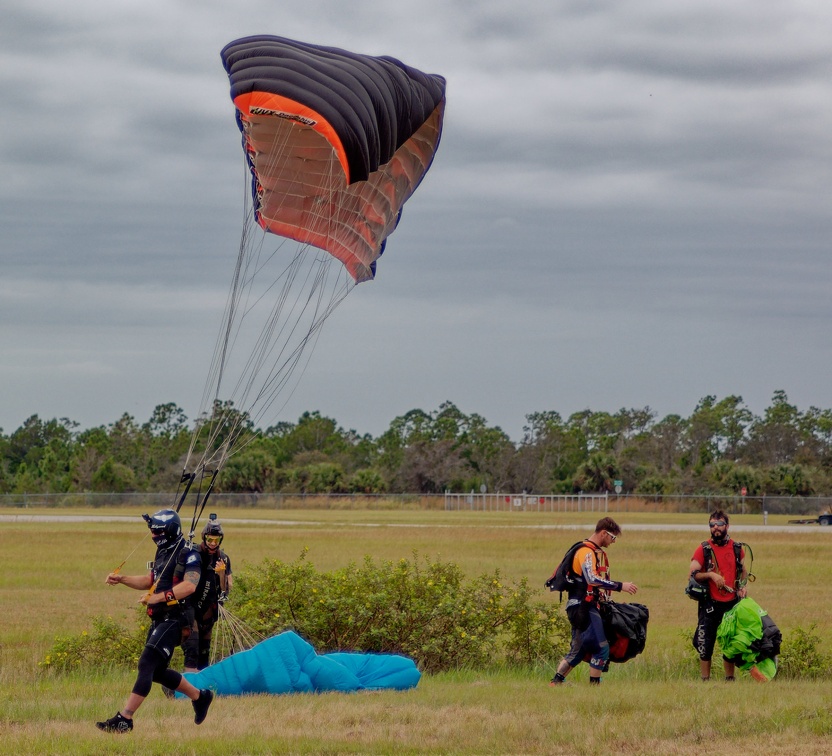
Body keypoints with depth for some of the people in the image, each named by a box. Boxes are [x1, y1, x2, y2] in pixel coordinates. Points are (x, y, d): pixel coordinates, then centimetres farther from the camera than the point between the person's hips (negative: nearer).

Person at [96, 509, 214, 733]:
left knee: (146, 664, -17)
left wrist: (158, 597, -32)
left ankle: (124, 718, -21)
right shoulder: (163, 552, 16)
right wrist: (122, 579, 16)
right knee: (157, 671, 17)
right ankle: (199, 697, 35)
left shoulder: (187, 555, -12)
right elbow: (150, 581, 28)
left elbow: (189, 585, -27)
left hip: (173, 620, -10)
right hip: (159, 620, 10)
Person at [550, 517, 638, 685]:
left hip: (590, 607, 10)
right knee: (601, 648, -10)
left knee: (578, 650, 13)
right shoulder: (586, 552, -15)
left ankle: (556, 681, 17)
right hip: (583, 607, -10)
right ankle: (594, 685, -4)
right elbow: (592, 579, -28)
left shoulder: (598, 552, 18)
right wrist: (620, 586, -28)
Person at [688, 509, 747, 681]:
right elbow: (693, 574, -8)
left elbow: (743, 570, 22)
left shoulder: (737, 548, 7)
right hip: (710, 604, -3)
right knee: (705, 643, -4)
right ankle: (705, 680, 4)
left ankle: (730, 678, 22)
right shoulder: (704, 549, -3)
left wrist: (742, 586, 4)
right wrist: (710, 574, -22)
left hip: (732, 603, 3)